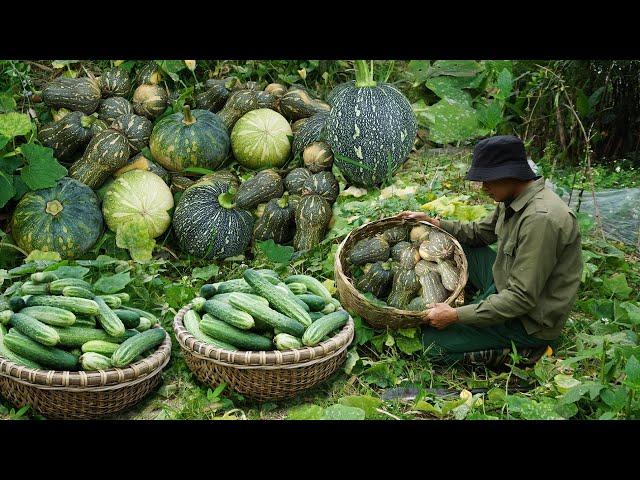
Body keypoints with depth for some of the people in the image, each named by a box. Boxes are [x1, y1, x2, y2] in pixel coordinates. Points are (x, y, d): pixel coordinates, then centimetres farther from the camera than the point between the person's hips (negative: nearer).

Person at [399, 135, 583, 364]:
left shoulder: (541, 218, -31)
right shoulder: (513, 200, -1)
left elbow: (522, 298, -30)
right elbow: (480, 232, 19)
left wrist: (456, 315, -28)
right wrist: (433, 222, 7)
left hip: (532, 321, -9)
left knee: (433, 340, -13)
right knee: (460, 245, 13)